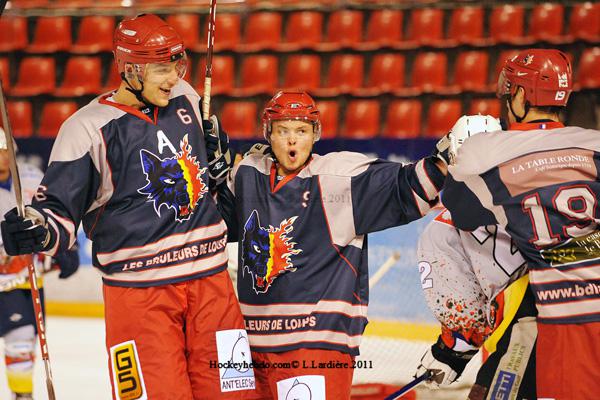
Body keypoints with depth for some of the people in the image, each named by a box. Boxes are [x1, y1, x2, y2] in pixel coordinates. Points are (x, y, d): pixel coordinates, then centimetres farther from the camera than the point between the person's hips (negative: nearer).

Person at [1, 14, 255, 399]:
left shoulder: (185, 99, 7)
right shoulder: (88, 128, -10)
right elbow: (60, 210, -8)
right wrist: (37, 230, -26)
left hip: (210, 279, 5)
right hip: (139, 290, -5)